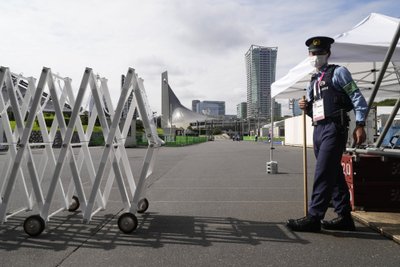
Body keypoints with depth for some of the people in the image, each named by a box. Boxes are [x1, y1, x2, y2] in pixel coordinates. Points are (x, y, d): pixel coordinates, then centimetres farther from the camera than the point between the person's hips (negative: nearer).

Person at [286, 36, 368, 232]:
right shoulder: (312, 82, 21)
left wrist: (360, 125, -15)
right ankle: (344, 217, 20)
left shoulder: (338, 72, 1)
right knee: (334, 174, 11)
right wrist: (306, 108, 2)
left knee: (323, 173, -12)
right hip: (318, 130, 8)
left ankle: (314, 217, -8)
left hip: (334, 128, -8)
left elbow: (358, 99, -6)